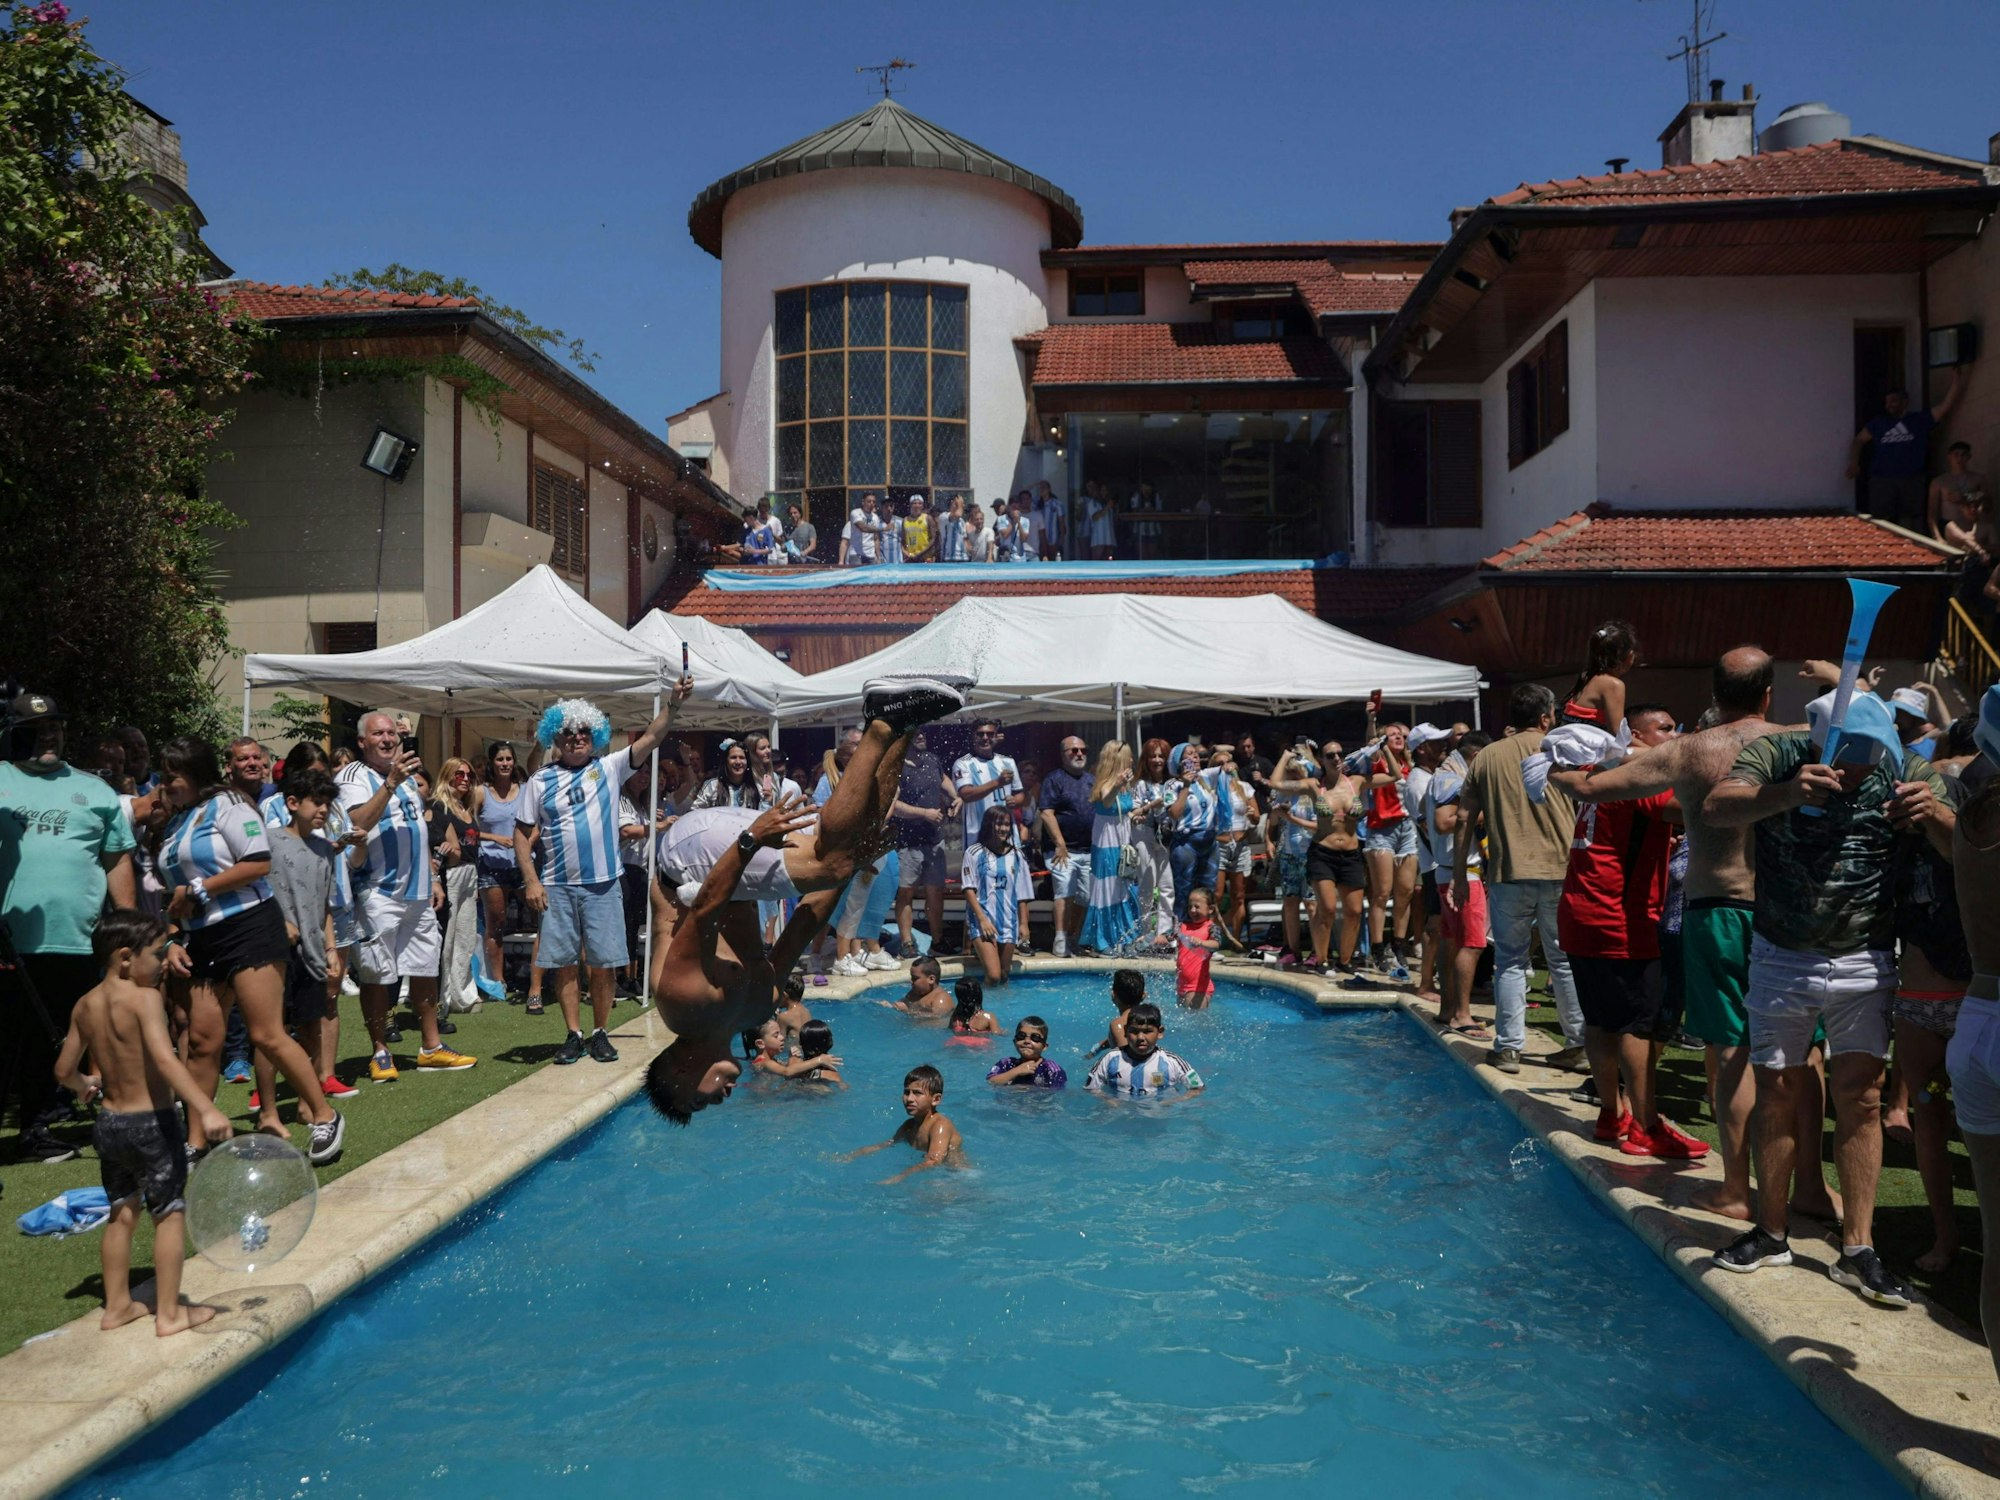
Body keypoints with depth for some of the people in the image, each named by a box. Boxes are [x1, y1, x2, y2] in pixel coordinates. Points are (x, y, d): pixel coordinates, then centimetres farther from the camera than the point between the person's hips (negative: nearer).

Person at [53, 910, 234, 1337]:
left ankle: (116, 1306, 31)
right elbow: (165, 1059, -31)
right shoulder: (143, 997, -19)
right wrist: (206, 1109, -38)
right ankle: (169, 1313, 11)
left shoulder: (84, 1005, 4)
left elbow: (64, 1070, 12)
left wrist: (84, 1086, 35)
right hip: (150, 1123, -7)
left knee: (121, 1214, 21)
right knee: (170, 1214, 5)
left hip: (108, 1123, 7)